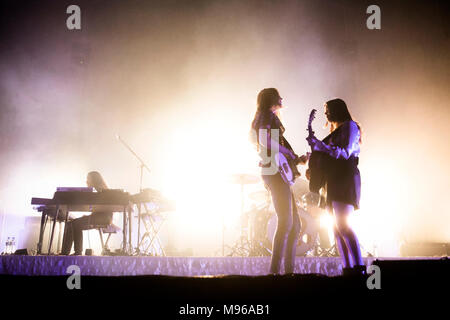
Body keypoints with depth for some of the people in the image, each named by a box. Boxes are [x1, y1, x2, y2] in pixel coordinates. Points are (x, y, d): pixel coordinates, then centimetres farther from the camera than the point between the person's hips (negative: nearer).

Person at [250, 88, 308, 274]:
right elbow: (265, 141, -20)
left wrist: (297, 159, 18)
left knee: (294, 225, 8)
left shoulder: (271, 118, 28)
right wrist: (290, 154, -12)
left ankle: (289, 269, 8)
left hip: (277, 174, 10)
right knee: (286, 223, -14)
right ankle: (274, 270, -15)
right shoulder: (268, 116, -2)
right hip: (274, 173, -10)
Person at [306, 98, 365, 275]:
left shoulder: (350, 126, 1)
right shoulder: (334, 132, 26)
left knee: (342, 225, -19)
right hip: (333, 182, 9)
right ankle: (348, 269, 1)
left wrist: (321, 146, -17)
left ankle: (359, 267, -19)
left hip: (345, 179, -9)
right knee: (336, 228, 2)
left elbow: (345, 153, -13)